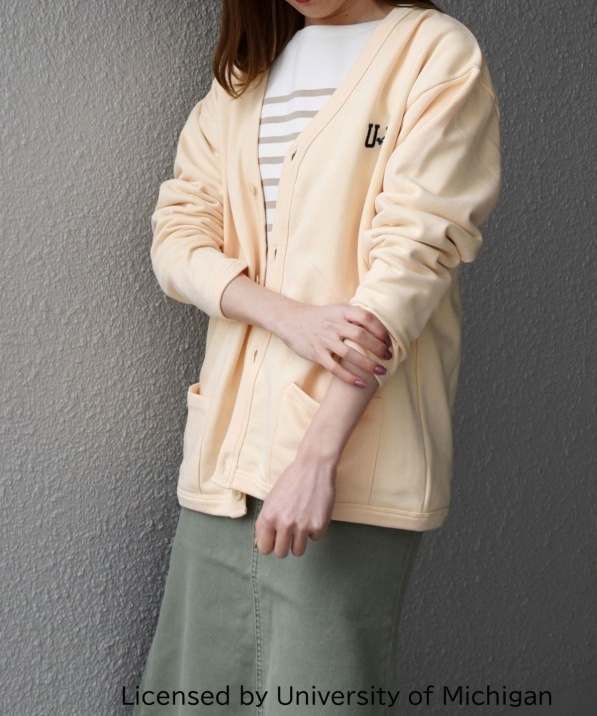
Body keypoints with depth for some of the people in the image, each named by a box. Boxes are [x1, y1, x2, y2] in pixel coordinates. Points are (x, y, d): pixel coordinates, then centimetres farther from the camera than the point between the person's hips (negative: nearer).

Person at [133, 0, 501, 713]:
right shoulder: (242, 73, 17)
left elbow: (412, 258, -11)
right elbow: (178, 233, 7)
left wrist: (317, 455, -18)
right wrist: (292, 318, -13)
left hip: (353, 448, -5)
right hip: (229, 440, 5)